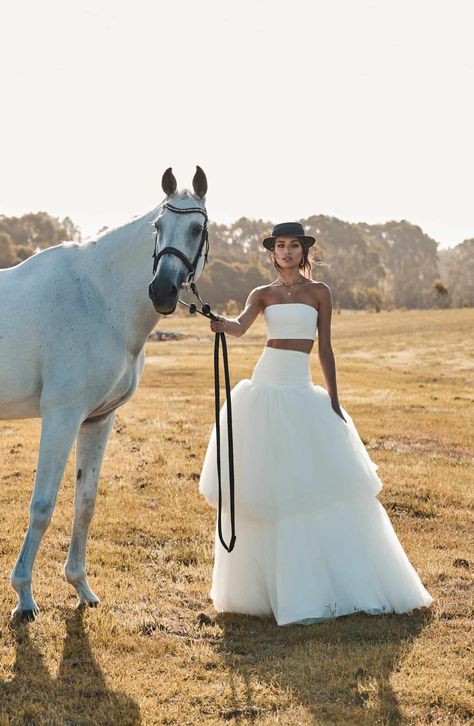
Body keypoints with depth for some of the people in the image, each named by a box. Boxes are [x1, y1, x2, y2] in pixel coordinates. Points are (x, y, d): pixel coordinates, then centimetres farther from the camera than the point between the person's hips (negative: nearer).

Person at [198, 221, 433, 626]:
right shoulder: (263, 295, 8)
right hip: (265, 388, 1)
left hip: (302, 392, -1)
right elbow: (240, 327, -11)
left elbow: (325, 348, 5)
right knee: (266, 488, 3)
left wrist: (333, 402, 2)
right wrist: (221, 324, -34)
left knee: (320, 487, -1)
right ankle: (270, 584, 14)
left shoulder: (318, 292, 7)